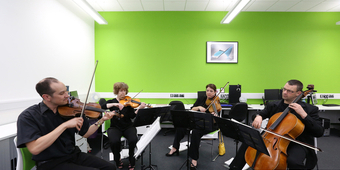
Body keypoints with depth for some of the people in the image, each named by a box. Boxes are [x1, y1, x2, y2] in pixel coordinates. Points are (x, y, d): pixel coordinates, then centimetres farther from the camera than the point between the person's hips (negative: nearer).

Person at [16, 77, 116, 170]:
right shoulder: (28, 116, -11)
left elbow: (85, 133, 7)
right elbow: (34, 149, -25)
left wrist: (102, 120, -7)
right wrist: (65, 125, -27)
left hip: (74, 155, 5)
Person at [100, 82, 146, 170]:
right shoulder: (111, 102, 6)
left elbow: (132, 116, -10)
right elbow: (102, 107, -15)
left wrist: (139, 108, -26)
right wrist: (115, 104, -26)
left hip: (128, 127, 0)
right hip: (115, 127, 0)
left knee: (134, 140, -28)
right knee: (114, 141, -31)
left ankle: (132, 161, 1)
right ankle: (118, 160, 3)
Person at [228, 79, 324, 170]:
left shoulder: (310, 109, -6)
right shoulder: (273, 105, 5)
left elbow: (319, 132, -13)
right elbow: (261, 114, 16)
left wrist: (303, 114, -25)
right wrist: (258, 116, -11)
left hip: (297, 143, -3)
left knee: (293, 161, -37)